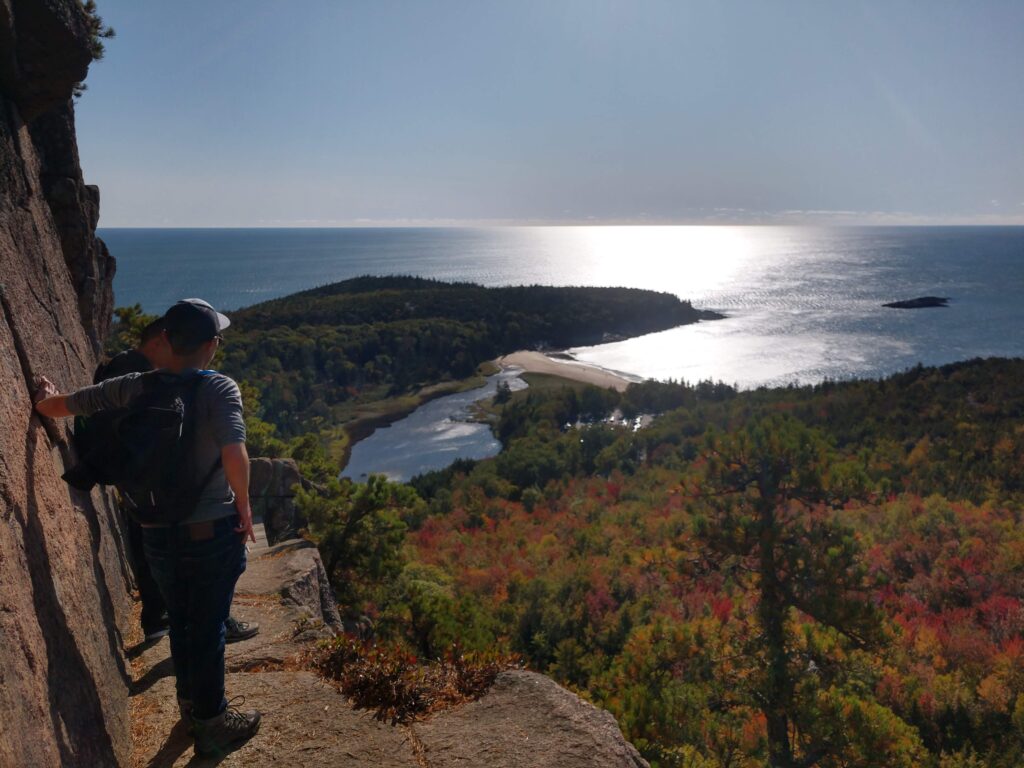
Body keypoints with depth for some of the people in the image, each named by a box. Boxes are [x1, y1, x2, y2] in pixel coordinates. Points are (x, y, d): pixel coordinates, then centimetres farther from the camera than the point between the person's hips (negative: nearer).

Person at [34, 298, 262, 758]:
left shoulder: (132, 388, -4)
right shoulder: (218, 389, -17)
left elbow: (51, 407, 5)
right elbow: (234, 454, -31)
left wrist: (48, 393, 28)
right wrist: (244, 508, -16)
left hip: (157, 534, 5)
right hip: (212, 531, -4)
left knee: (180, 621, 23)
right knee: (207, 628, 10)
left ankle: (190, 702, 44)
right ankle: (211, 725, 25)